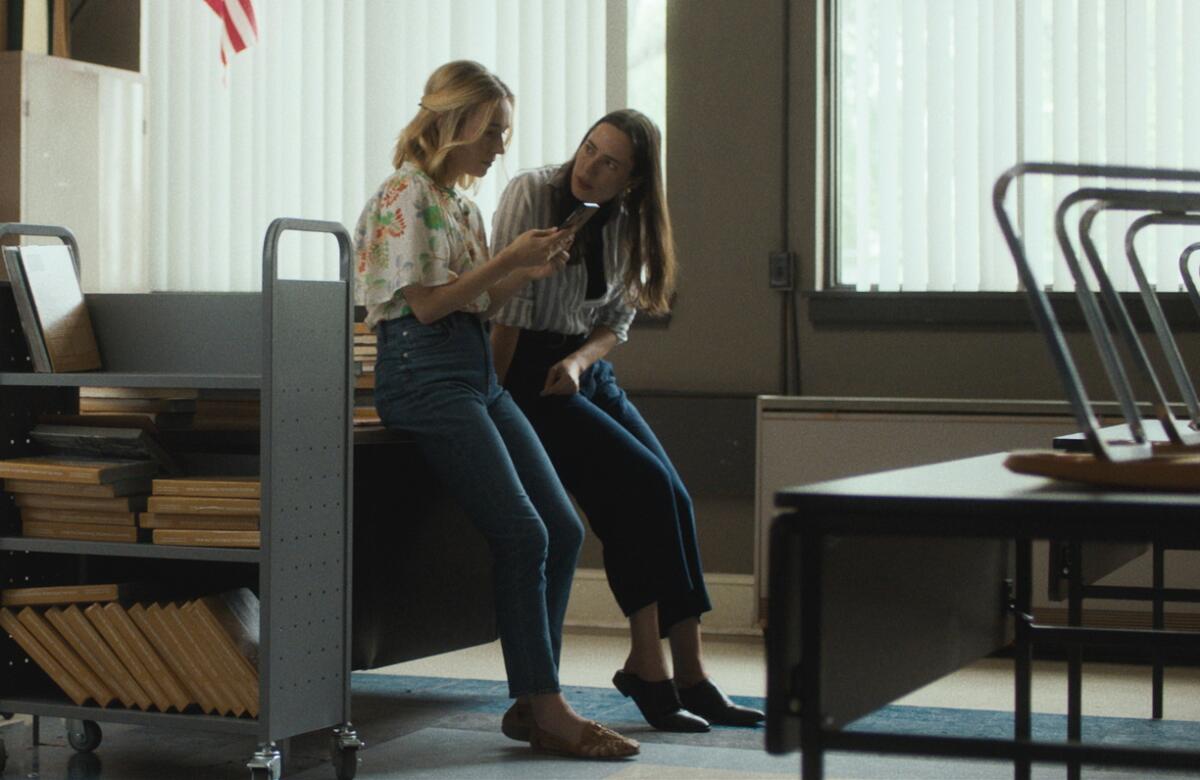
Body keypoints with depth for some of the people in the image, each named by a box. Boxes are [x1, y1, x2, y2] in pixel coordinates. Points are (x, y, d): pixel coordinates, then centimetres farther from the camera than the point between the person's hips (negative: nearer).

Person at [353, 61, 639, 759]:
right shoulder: (405, 195, -7)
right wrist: (507, 258, -12)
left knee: (564, 529, -1)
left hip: (479, 372, 9)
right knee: (521, 533, -17)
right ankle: (546, 710, -12)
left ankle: (533, 702, 4)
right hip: (425, 373, -9)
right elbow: (427, 305, -13)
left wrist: (530, 272, 7)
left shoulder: (464, 203, 20)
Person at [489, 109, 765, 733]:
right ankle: (647, 665, -15)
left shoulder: (626, 224, 7)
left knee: (671, 497, -9)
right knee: (643, 483, -21)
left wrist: (578, 360, -10)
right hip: (529, 372, -7)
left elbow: (616, 321, 11)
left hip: (589, 372, 7)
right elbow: (508, 306, -15)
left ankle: (689, 675, -5)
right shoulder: (531, 194, -11)